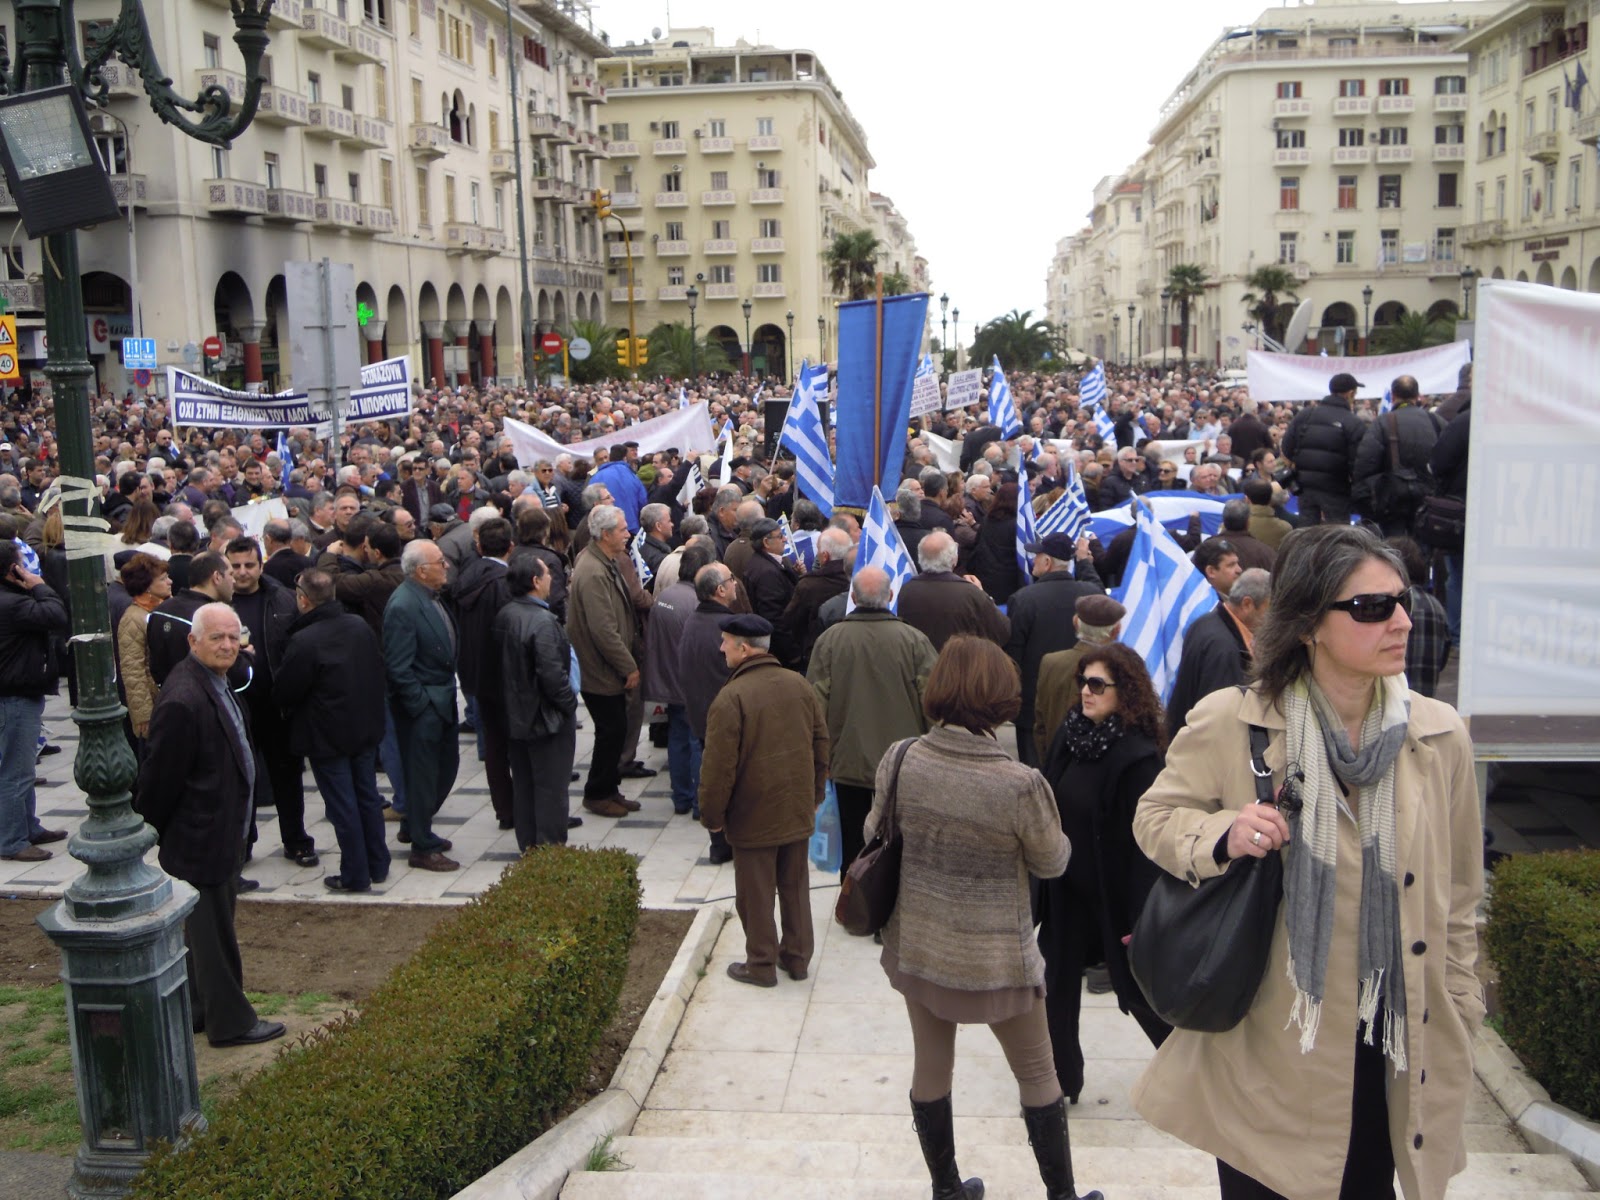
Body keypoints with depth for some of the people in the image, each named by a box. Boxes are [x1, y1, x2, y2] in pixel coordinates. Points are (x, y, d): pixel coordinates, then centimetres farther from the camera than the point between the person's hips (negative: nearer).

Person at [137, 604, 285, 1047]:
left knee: (206, 924, 21)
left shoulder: (216, 682, 6)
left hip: (220, 834, 10)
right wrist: (155, 834, -11)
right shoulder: (184, 700, -27)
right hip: (200, 839, -10)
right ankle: (230, 1021, 18)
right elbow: (160, 777, -21)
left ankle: (199, 1009, 36)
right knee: (213, 931, 4)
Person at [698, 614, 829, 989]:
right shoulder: (798, 684, 1)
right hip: (798, 810, 6)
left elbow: (719, 766, -18)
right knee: (795, 886, 17)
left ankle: (761, 964, 18)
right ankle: (797, 957, 28)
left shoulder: (731, 697, -20)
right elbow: (821, 743, 8)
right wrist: (815, 795, 19)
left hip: (753, 816, -6)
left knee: (756, 894, 8)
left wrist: (711, 815, -5)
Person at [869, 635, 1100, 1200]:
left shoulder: (899, 761, -14)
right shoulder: (1020, 784, -25)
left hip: (915, 946, 4)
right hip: (994, 957, -3)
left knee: (931, 1066, 21)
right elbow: (1052, 861, -8)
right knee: (1037, 1074, 19)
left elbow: (874, 834, 3)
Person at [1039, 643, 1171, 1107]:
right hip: (1067, 888, 6)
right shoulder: (1070, 734, -2)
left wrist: (1141, 916, -18)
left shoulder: (1137, 756, -22)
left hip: (1113, 894, -6)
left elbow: (1144, 841, -20)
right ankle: (1061, 1081, 30)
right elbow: (1050, 804, 6)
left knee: (1138, 989, 11)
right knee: (1059, 983, 13)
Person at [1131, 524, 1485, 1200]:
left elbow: (1457, 900, 8)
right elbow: (1154, 818, 2)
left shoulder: (1439, 737, -1)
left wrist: (1459, 1032, 9)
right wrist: (1221, 836, -20)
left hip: (1395, 1053, 2)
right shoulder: (1230, 724, -10)